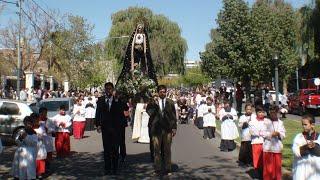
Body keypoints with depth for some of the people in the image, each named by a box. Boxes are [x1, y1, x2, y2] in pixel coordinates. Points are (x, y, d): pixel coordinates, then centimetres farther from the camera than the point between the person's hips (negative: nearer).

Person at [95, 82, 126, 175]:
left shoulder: (117, 101, 0)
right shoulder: (100, 100, 4)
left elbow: (121, 114, -2)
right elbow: (98, 113, 3)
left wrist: (121, 125, -15)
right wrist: (98, 124, -4)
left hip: (115, 128, -1)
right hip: (105, 128, 1)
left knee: (115, 149, 4)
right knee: (106, 149, 8)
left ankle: (114, 168, 13)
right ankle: (107, 168, 17)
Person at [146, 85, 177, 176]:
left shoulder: (170, 102, 7)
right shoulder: (153, 103, 5)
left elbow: (174, 116, 8)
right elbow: (150, 113, -6)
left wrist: (174, 128, 2)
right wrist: (154, 105, -19)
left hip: (167, 129, 1)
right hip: (157, 129, 0)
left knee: (167, 150, 6)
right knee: (157, 150, 4)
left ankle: (167, 169, 14)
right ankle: (157, 169, 12)